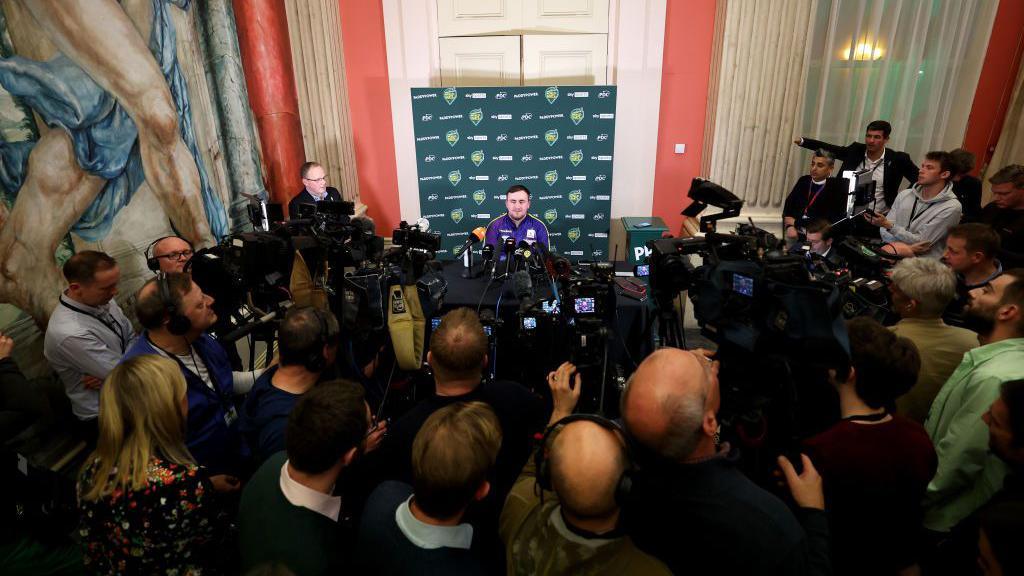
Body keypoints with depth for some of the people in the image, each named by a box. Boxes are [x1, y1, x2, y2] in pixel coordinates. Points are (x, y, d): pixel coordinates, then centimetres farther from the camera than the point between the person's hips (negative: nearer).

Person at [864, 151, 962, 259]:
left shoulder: (951, 208, -7)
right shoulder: (904, 194, 7)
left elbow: (921, 242, -11)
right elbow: (885, 231, 3)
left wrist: (888, 224, -20)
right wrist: (906, 247, -15)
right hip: (895, 254, 4)